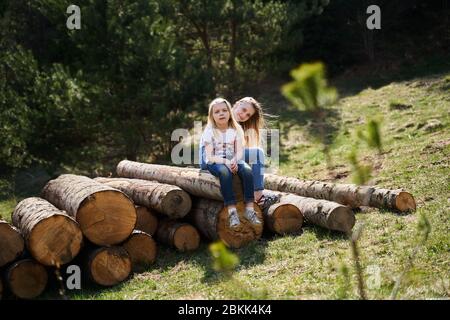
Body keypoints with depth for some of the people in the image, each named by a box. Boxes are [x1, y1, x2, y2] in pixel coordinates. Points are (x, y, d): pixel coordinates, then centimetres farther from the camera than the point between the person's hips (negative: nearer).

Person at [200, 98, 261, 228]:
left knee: (247, 170, -28)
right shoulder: (209, 132, -4)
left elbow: (239, 151, -3)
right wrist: (225, 161, -27)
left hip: (233, 160, 3)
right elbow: (209, 157, -11)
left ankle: (249, 208, -29)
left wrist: (234, 161, -25)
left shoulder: (236, 130, 5)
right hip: (215, 162, -3)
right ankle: (232, 211, -40)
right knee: (225, 172, -37)